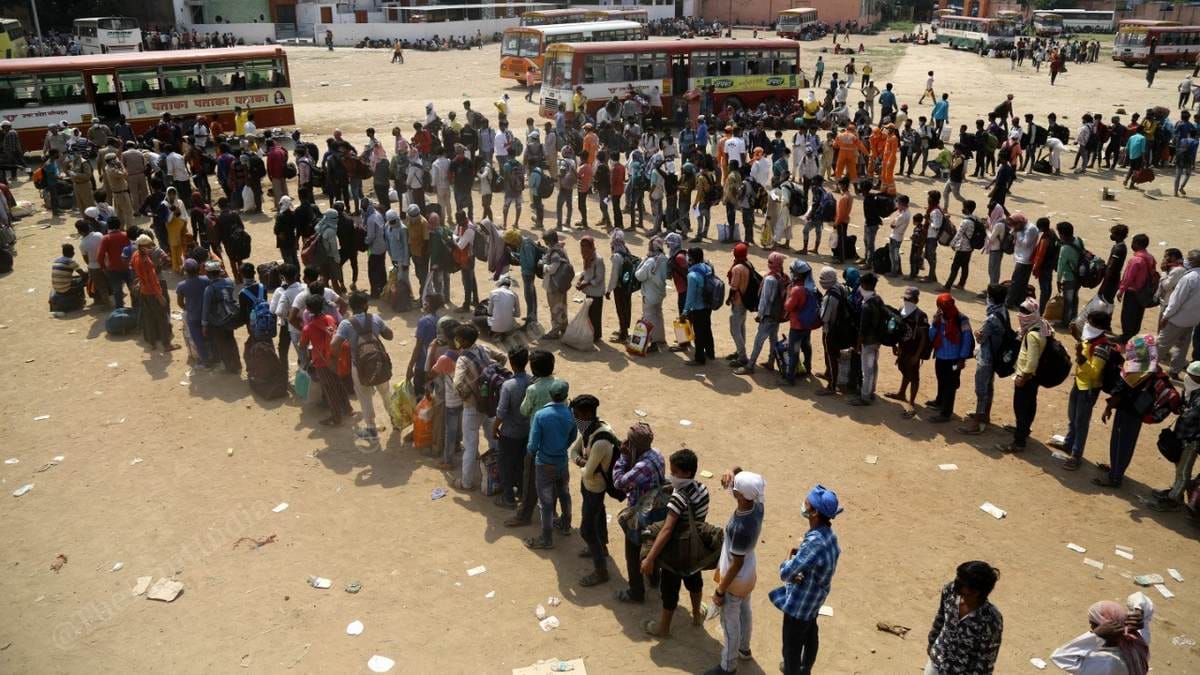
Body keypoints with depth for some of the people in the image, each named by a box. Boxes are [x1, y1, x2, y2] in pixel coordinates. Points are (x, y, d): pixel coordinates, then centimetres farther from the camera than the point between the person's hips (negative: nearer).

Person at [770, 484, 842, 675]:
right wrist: (797, 573, -16)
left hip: (799, 603, -9)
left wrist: (790, 556, -13)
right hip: (814, 598, 9)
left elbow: (785, 573, -33)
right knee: (809, 636, 30)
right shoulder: (827, 533, -10)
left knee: (792, 646, 14)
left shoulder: (815, 543, -39)